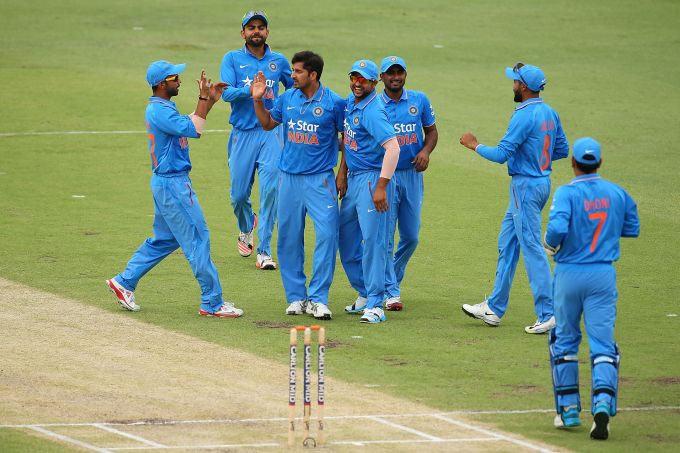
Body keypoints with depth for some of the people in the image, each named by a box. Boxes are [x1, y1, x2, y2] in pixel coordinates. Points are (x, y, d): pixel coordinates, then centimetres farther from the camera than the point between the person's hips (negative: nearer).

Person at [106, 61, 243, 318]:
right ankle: (212, 303, -3)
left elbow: (189, 124, 19)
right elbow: (193, 129, -27)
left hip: (167, 183, 10)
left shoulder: (163, 108, 12)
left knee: (165, 239, 20)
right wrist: (205, 100, -21)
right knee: (198, 240, -6)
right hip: (173, 184, -10)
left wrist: (209, 100, 10)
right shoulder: (159, 110, -20)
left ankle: (124, 282, 24)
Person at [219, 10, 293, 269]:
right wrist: (250, 90, -27)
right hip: (242, 134, -1)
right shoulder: (232, 59, 4)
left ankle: (264, 251, -9)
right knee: (239, 194, 3)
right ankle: (246, 229, 38)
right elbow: (226, 92, -10)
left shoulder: (279, 61, 11)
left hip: (271, 133, 1)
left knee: (271, 190, -12)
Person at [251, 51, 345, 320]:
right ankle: (296, 297, 14)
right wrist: (258, 100, 5)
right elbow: (268, 124, 20)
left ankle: (317, 299, -9)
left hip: (320, 179, -4)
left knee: (327, 234, -13)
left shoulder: (334, 103, -7)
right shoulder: (287, 99, 5)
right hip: (289, 178, 4)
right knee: (289, 238, 5)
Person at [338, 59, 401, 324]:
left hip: (372, 179, -10)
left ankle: (375, 305, -9)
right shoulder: (350, 103, 10)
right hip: (353, 178, 10)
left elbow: (392, 147, -27)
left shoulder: (373, 111, -19)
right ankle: (364, 294, 28)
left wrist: (381, 187, -28)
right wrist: (342, 171, 17)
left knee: (372, 240, -10)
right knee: (347, 240, 14)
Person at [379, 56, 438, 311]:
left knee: (411, 237, 7)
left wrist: (425, 151, -6)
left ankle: (392, 278, 29)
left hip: (412, 174, 3)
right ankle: (391, 292, 0)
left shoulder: (419, 100, 4)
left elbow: (431, 131, 12)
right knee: (385, 236, -5)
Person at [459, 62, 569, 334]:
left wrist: (474, 145, -5)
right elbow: (562, 150, 15)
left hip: (526, 186, -10)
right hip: (542, 182, 10)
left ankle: (548, 314, -9)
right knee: (507, 244, 17)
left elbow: (501, 154, -20)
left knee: (532, 249, -7)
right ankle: (495, 309, 23)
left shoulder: (524, 116, -19)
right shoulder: (550, 113, 9)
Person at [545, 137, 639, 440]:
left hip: (569, 273, -2)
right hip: (603, 276, 2)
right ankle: (602, 405, -21)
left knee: (564, 341, 15)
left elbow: (557, 227, -26)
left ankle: (569, 410, 18)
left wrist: (550, 245, -6)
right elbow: (632, 229, 13)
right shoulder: (617, 193, 2)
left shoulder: (567, 193, -12)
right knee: (602, 344, -1)